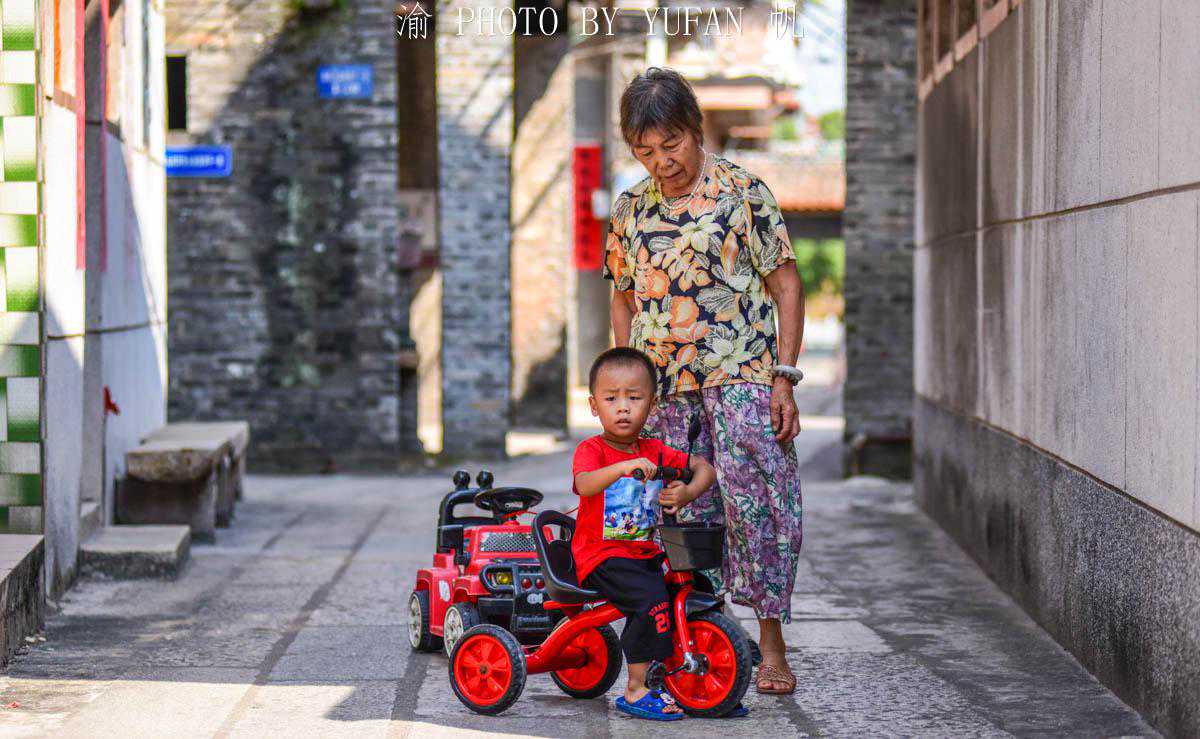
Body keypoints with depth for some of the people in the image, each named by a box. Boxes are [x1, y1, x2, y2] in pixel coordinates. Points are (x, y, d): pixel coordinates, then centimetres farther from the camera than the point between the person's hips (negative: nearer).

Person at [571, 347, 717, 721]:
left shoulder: (655, 451, 11)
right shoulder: (592, 449, -7)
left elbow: (704, 469, 15)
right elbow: (585, 484, -28)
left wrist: (687, 492, -7)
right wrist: (624, 467, -45)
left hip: (646, 553, 7)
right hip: (601, 555, -7)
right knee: (652, 600, -29)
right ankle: (636, 691, -20)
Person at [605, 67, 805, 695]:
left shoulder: (742, 192, -3)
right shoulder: (630, 210, 11)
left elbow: (786, 286, -1)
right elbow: (624, 300, 20)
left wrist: (783, 378, -8)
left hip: (741, 379, -4)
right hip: (664, 390, 4)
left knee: (757, 504, -10)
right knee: (685, 514, 6)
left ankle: (771, 644, -1)